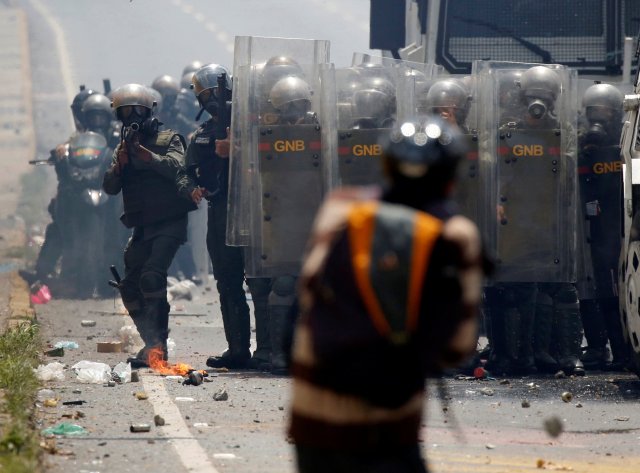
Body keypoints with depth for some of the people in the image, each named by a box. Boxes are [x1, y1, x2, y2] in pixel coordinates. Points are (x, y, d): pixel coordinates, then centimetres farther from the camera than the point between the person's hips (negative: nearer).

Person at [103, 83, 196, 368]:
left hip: (169, 224, -7)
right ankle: (154, 343, 16)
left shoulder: (169, 140, 1)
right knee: (130, 288, 6)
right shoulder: (123, 148, 16)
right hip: (142, 228, 7)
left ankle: (156, 345, -24)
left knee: (152, 277, -23)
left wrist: (142, 153, -21)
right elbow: (110, 187, 5)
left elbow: (175, 166, -18)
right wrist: (121, 162, -12)